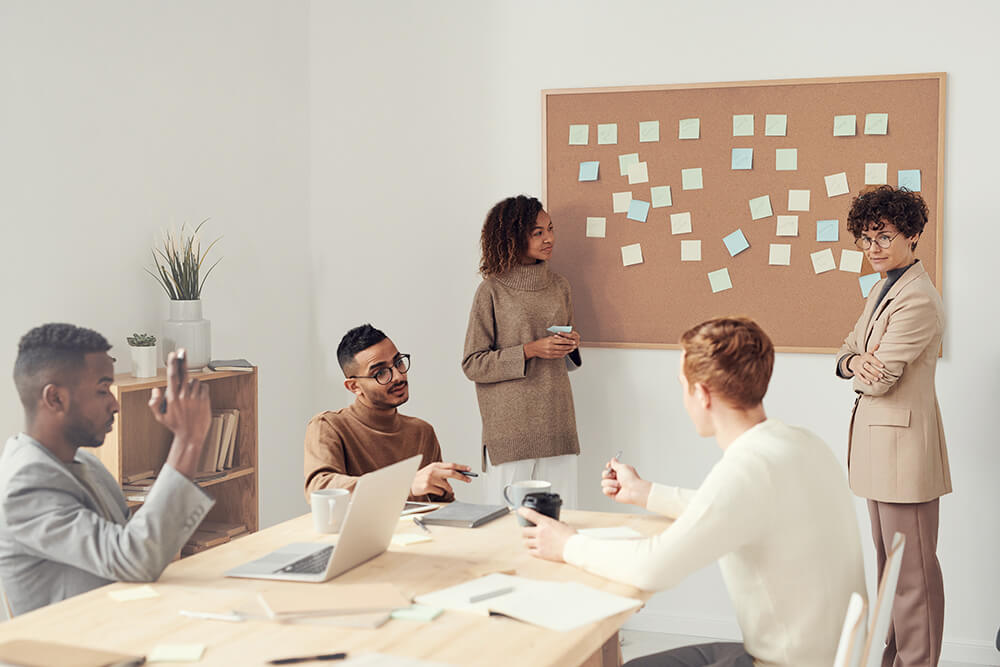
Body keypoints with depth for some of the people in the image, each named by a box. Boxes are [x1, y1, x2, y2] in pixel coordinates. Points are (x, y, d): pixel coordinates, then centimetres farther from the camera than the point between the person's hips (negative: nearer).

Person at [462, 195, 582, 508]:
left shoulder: (559, 285, 12)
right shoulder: (492, 291, -4)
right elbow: (472, 364, -5)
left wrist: (572, 345, 1)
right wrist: (530, 351, -14)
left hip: (556, 421, 5)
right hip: (510, 429, -4)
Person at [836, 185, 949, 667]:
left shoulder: (918, 300, -19)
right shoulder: (882, 289, 13)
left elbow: (879, 381, -21)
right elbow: (848, 350, 14)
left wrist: (861, 368, 2)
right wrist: (855, 362, -9)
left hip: (904, 442, -10)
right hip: (879, 441, 10)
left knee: (912, 566, -1)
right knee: (888, 559, 19)